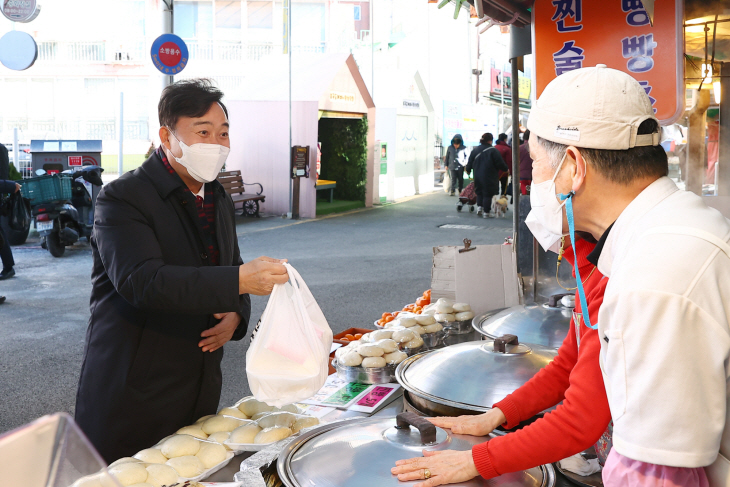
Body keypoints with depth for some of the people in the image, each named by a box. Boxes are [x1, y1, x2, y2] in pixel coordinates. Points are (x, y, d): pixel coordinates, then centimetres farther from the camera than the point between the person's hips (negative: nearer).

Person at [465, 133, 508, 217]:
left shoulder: (475, 150, 4)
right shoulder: (493, 151, -11)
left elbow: (470, 163, 10)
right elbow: (500, 164, -8)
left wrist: (467, 170, 29)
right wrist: (506, 169, 11)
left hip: (477, 177, 4)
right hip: (489, 178, -4)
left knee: (479, 192, 19)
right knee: (488, 194, 2)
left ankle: (479, 206, 4)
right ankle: (486, 212, 5)